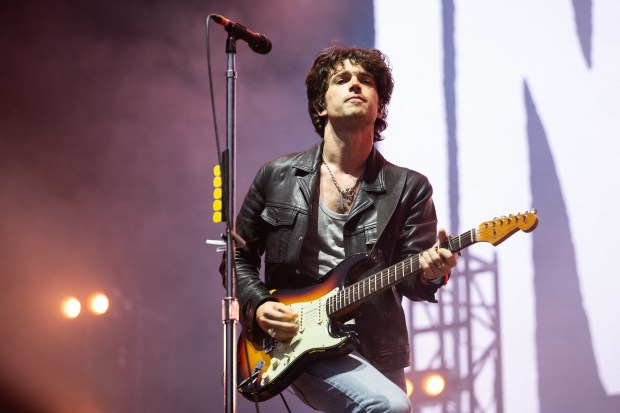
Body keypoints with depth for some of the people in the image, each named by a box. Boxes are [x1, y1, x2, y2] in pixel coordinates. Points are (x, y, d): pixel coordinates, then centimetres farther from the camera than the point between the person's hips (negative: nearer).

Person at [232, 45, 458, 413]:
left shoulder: (409, 188, 3)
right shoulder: (277, 176, 5)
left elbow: (411, 282, -4)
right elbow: (239, 257, 13)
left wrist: (430, 271, -27)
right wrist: (257, 306, -5)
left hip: (376, 353, 3)